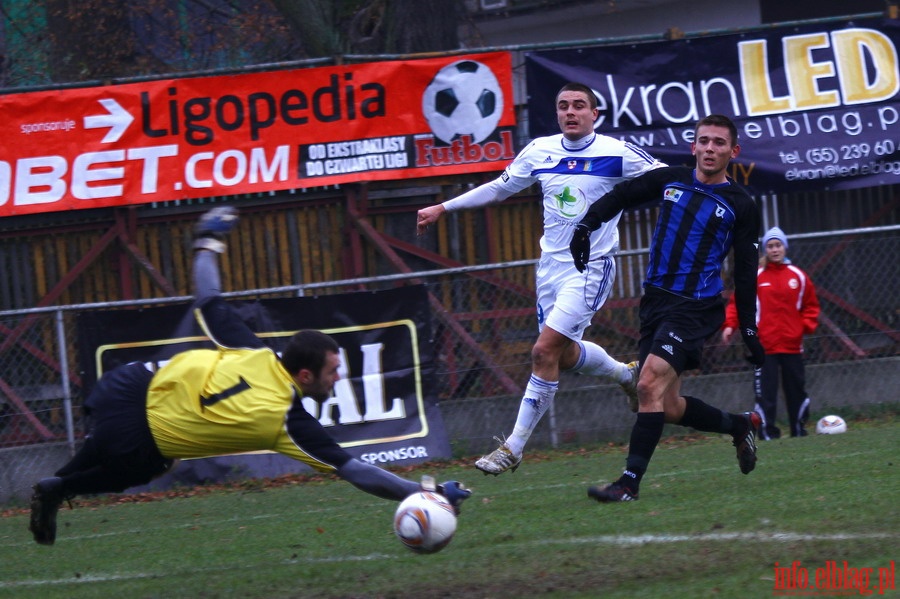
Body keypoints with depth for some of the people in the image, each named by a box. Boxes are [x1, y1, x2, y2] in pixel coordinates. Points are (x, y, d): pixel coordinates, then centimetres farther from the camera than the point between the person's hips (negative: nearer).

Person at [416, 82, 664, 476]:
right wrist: (442, 208, 19)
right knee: (565, 354, 9)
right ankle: (626, 373, 41)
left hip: (591, 268, -6)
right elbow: (499, 188, 18)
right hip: (551, 265, 6)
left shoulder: (616, 154, -9)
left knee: (545, 350, -15)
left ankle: (514, 447, -9)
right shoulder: (539, 152, 5)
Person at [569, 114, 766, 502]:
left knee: (650, 383, -22)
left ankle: (630, 481, -21)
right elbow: (621, 196, 17)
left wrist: (749, 330, 2)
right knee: (669, 408, 7)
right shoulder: (670, 181, 9)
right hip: (655, 299, 5)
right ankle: (740, 426, 32)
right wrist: (586, 225, 0)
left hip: (695, 307, -5)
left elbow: (745, 272, 3)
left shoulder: (739, 205, 0)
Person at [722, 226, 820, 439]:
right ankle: (767, 434, -6)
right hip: (764, 345, -3)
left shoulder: (798, 276, 7)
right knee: (765, 391, -8)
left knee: (796, 389, 9)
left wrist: (807, 325, 0)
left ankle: (799, 430, 20)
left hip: (792, 344, 3)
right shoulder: (755, 276, 0)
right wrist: (730, 324, -11)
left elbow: (811, 305, 15)